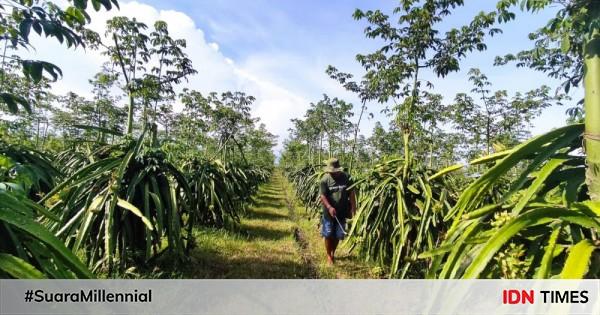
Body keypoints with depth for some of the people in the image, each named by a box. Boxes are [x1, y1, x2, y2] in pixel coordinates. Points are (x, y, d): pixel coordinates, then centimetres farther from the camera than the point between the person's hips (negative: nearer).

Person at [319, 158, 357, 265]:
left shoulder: (346, 177, -6)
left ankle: (333, 253, 36)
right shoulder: (325, 179, -11)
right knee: (328, 235, 5)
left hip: (342, 212, 2)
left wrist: (353, 209, -2)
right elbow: (323, 196, -14)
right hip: (329, 212, -2)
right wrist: (329, 207, -29)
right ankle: (329, 255, 25)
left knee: (338, 235, 13)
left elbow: (351, 194, 0)